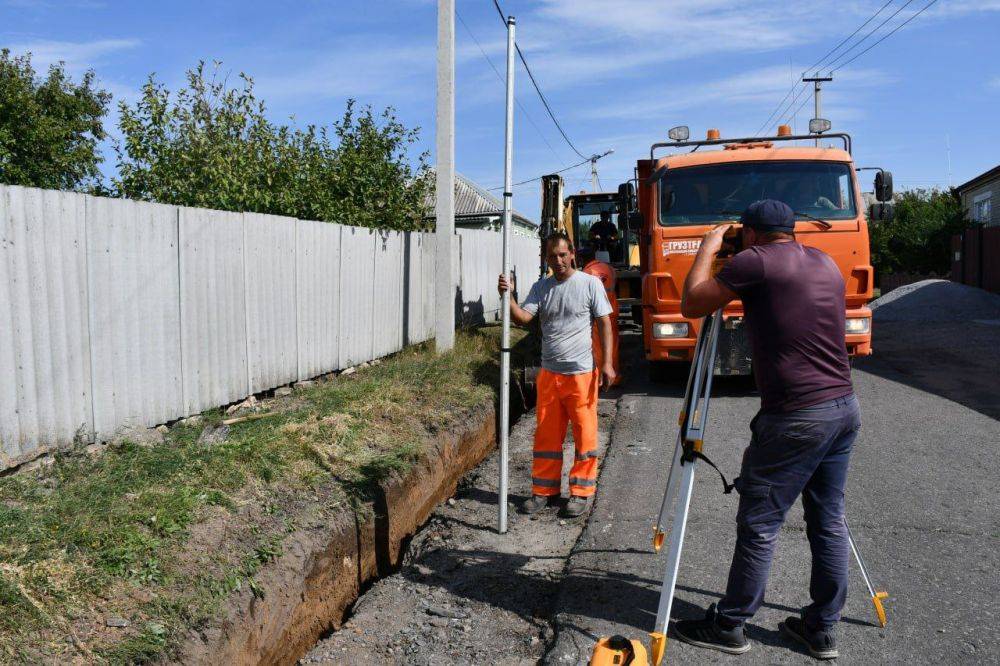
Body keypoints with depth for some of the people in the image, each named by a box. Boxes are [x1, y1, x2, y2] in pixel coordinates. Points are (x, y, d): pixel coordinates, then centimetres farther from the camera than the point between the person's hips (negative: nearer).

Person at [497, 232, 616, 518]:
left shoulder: (590, 283, -2)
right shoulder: (541, 287, 8)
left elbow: (604, 323, -2)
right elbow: (523, 317, -5)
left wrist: (607, 363, -8)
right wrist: (507, 297, -23)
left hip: (581, 372, -4)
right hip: (549, 373, 4)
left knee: (584, 434, 3)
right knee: (546, 435, 10)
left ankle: (581, 491, 16)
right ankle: (544, 489, 22)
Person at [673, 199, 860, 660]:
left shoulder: (755, 261, -9)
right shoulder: (826, 264, 14)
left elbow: (691, 305, -5)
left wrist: (707, 249, 8)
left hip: (795, 418, -8)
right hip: (845, 407, 8)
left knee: (758, 526, 2)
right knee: (828, 522, 15)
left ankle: (727, 627, 15)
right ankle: (821, 629, 26)